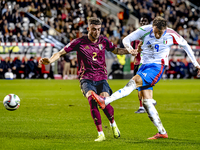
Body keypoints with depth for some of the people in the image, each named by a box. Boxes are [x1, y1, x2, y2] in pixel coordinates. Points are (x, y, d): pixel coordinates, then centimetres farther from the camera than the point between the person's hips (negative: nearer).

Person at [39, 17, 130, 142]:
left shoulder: (103, 41, 4)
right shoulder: (80, 42, -6)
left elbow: (116, 50, 24)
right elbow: (61, 52, -5)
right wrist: (50, 60, -23)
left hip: (101, 78, 2)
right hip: (86, 78, -2)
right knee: (92, 99, -29)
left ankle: (113, 124, 12)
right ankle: (101, 134, -22)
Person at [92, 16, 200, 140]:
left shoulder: (171, 35, -7)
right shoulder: (145, 30, -5)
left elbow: (185, 45, 10)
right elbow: (126, 40, -1)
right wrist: (130, 48, -25)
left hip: (157, 67, -4)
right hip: (145, 65, 4)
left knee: (134, 82, -28)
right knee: (147, 102, -4)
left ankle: (105, 101, -38)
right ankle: (162, 132, 1)